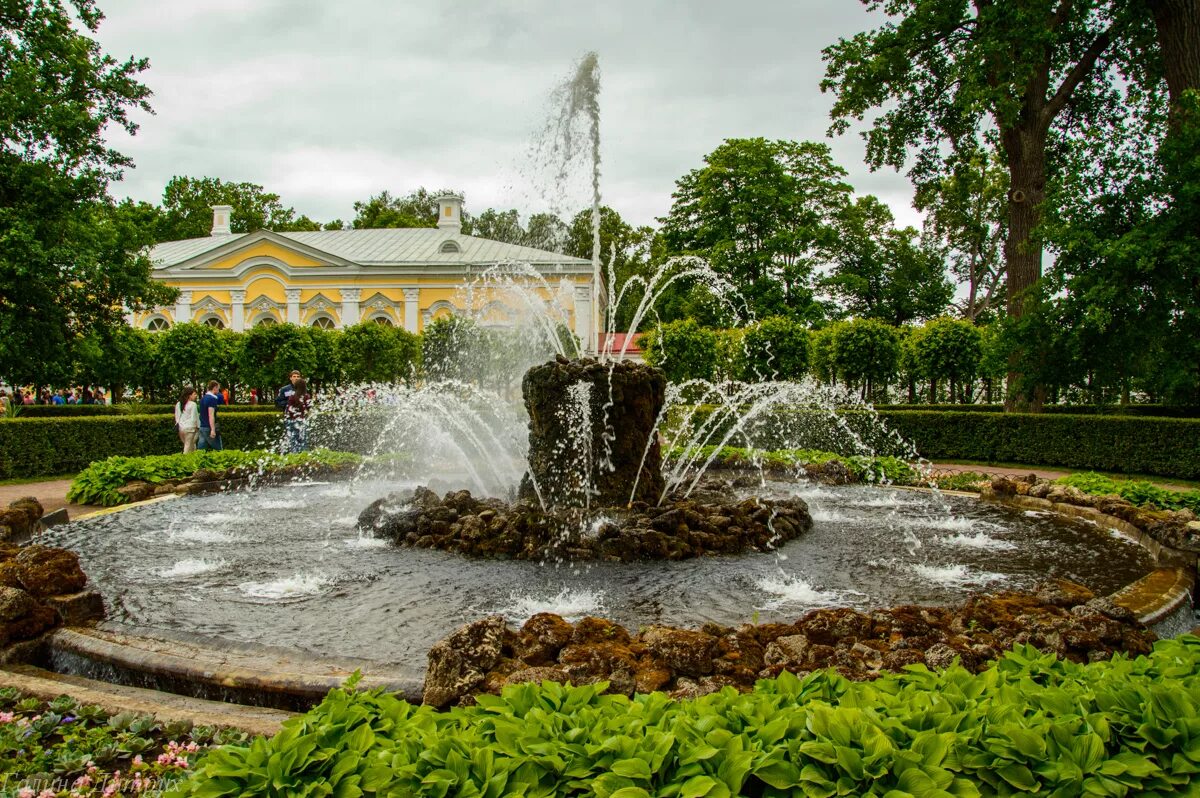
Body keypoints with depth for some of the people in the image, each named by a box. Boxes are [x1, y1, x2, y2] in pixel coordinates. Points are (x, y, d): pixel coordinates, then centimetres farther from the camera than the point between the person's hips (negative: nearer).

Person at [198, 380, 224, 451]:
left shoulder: (203, 398, 14)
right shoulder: (212, 398, -13)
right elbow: (211, 415, -20)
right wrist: (213, 430, -24)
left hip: (202, 427, 8)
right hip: (209, 428, -8)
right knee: (218, 449, 1)